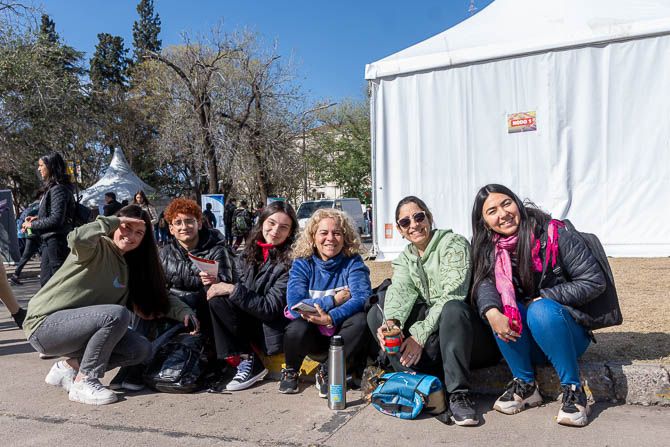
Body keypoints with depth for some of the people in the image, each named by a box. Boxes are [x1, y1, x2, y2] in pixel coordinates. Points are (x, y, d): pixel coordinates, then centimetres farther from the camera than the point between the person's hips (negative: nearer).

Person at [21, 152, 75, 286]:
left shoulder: (58, 189, -15)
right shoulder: (51, 188, 14)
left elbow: (56, 219, -21)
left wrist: (32, 224, -11)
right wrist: (37, 218, 6)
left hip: (57, 241, -10)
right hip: (49, 240, 10)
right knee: (45, 281, 16)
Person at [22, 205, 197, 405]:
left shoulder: (131, 268, 9)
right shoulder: (98, 248, -14)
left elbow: (158, 298, 9)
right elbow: (77, 239, -38)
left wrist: (184, 310, -8)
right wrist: (114, 221, -24)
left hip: (81, 327, 8)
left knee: (141, 349, -7)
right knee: (117, 314, -29)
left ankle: (69, 367, 6)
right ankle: (84, 382, -16)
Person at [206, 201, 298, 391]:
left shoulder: (290, 261, -16)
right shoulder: (250, 252, 3)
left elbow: (271, 309, -19)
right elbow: (239, 287, 7)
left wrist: (233, 290, -22)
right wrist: (220, 285, -15)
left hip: (274, 331, -6)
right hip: (250, 321, 6)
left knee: (220, 300, -20)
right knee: (217, 300, -16)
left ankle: (249, 363, -11)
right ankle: (245, 360, -12)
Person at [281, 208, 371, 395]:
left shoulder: (353, 262, -7)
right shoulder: (302, 264, -7)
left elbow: (362, 297, -23)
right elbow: (294, 305, -20)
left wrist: (331, 318, -38)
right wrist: (334, 300, -20)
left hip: (340, 332, 1)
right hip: (311, 334, 0)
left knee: (361, 320, -30)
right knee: (297, 328, -33)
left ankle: (328, 371, -9)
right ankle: (290, 371, 2)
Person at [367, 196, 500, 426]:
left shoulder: (454, 243, -6)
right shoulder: (404, 258, 12)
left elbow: (451, 296, -19)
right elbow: (399, 292, -10)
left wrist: (421, 334, -27)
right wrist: (391, 322, -32)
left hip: (467, 330, -5)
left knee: (453, 308, -37)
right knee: (376, 313, -11)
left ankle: (458, 394, -28)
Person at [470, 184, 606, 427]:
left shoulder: (553, 234, -12)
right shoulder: (489, 249, -1)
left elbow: (594, 281, -13)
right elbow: (484, 283, -18)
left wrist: (542, 298, -18)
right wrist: (492, 313, -39)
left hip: (569, 335, -3)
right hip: (524, 342, 3)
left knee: (541, 310, -32)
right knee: (498, 305, -24)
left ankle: (573, 390, -18)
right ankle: (525, 385, -12)